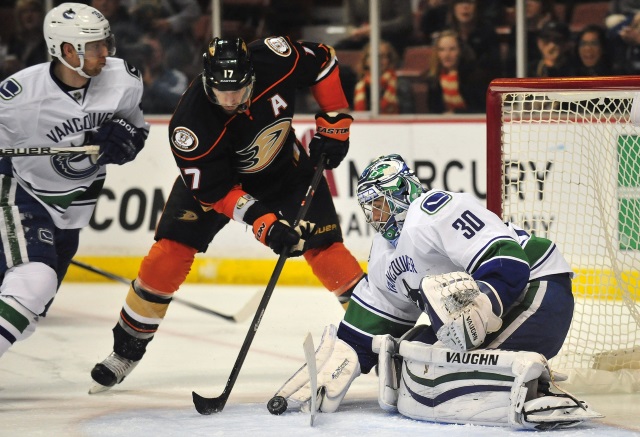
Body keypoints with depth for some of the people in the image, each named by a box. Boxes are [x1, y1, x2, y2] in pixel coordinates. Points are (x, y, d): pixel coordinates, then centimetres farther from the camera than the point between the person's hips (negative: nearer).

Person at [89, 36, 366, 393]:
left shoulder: (275, 61, -31)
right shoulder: (191, 123, -36)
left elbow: (322, 62, -10)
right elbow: (214, 190, -28)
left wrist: (334, 124, -12)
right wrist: (265, 223, -37)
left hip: (284, 169, 2)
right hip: (213, 174, -2)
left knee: (324, 246, -9)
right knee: (170, 251, -13)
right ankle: (128, 348, 3)